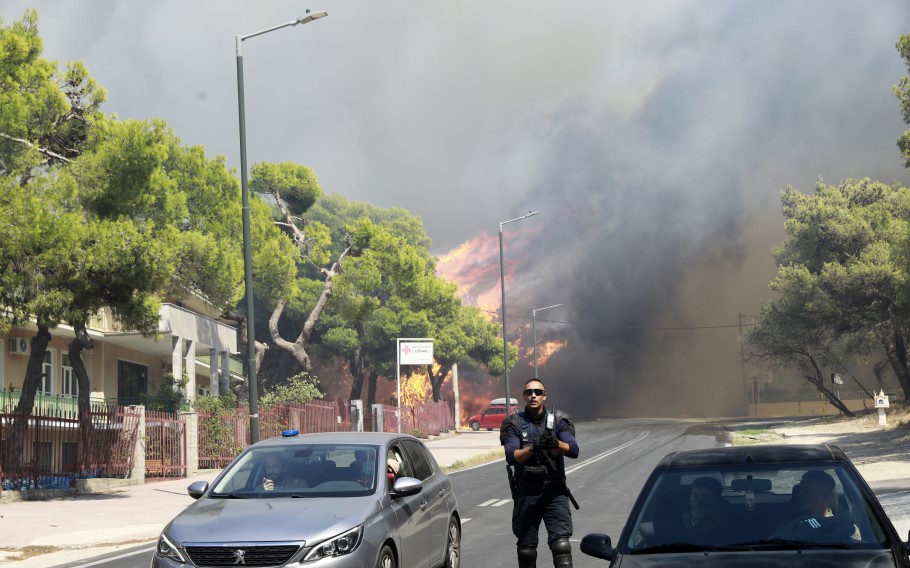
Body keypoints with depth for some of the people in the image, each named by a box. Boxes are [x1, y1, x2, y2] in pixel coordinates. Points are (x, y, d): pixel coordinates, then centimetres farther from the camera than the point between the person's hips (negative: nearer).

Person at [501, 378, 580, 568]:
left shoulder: (559, 420, 3)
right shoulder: (515, 423, 1)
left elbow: (573, 450, -10)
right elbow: (511, 457, -11)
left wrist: (556, 444, -31)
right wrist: (532, 448, -30)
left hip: (554, 492, -1)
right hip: (526, 493, 1)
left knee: (561, 543, -13)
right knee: (526, 547, 9)